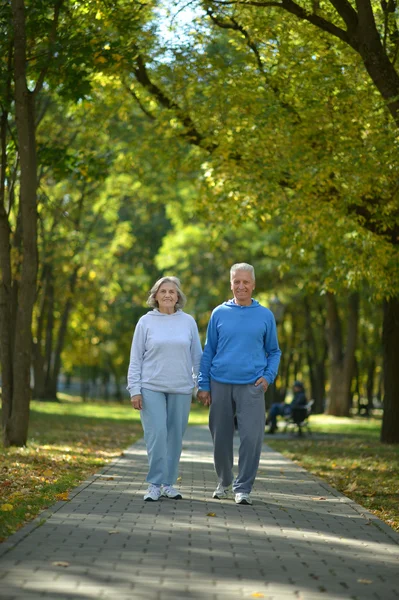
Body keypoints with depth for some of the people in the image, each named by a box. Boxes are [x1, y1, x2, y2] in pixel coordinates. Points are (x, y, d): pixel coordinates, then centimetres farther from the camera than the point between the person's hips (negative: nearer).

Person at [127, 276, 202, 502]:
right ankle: (155, 484, -2)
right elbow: (136, 359, 2)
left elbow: (197, 356, 9)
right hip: (152, 389, -2)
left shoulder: (188, 322, 6)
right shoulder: (146, 322, 2)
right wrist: (135, 390, -4)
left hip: (181, 390, 2)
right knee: (156, 435, -10)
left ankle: (169, 483, 14)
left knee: (175, 437, 4)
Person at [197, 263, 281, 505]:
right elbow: (208, 351, 10)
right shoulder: (219, 313, 7)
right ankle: (224, 482, 26)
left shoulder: (265, 315, 6)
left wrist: (268, 376, -3)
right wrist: (203, 385, 4)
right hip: (220, 384, 1)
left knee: (252, 437, -11)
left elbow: (274, 351, 14)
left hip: (251, 385, -1)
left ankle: (243, 488, -3)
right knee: (221, 437, 7)